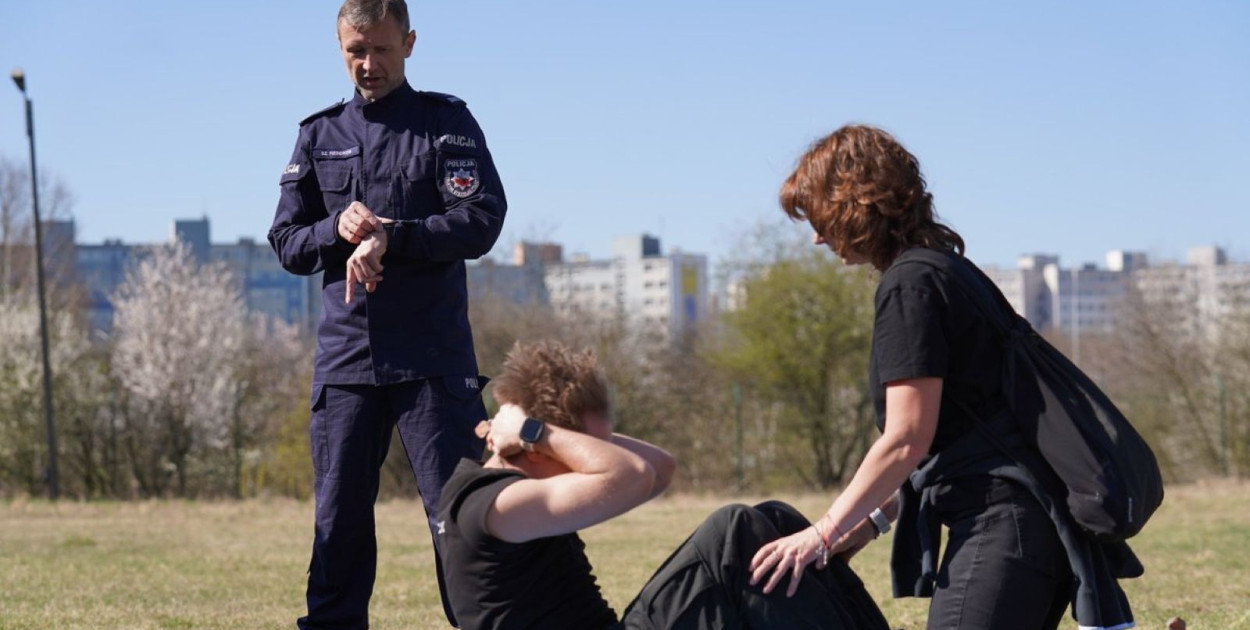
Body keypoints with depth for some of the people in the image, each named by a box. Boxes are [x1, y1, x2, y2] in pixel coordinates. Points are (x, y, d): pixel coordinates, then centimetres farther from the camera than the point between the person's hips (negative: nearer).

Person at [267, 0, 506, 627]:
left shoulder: (447, 122, 5)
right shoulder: (319, 134, 15)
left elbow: (481, 220, -7)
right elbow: (285, 241, 14)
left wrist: (390, 238, -18)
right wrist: (338, 229, -7)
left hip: (433, 357, -3)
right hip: (344, 357, 3)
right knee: (338, 520, 4)